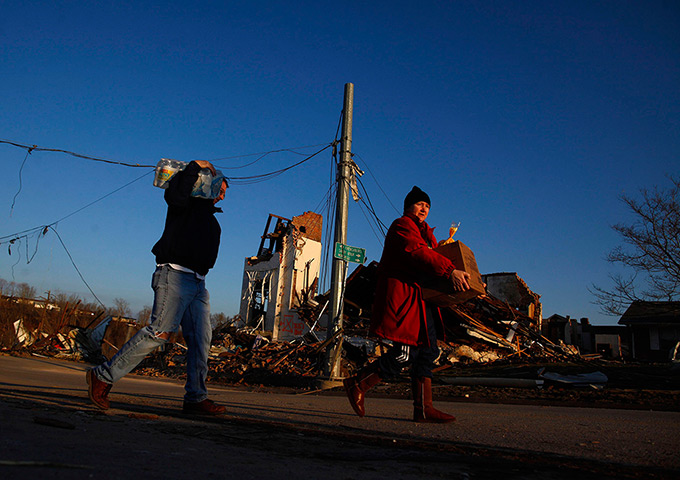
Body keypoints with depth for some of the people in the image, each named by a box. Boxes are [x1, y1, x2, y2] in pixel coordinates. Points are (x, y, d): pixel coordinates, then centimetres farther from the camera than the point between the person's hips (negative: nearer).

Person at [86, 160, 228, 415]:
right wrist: (196, 166, -9)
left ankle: (195, 398, 1)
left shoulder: (209, 216, 28)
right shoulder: (188, 203, 5)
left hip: (198, 283, 9)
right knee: (160, 331, -15)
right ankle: (104, 375, -2)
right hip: (175, 275, -9)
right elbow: (176, 193, -19)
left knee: (201, 339, -1)